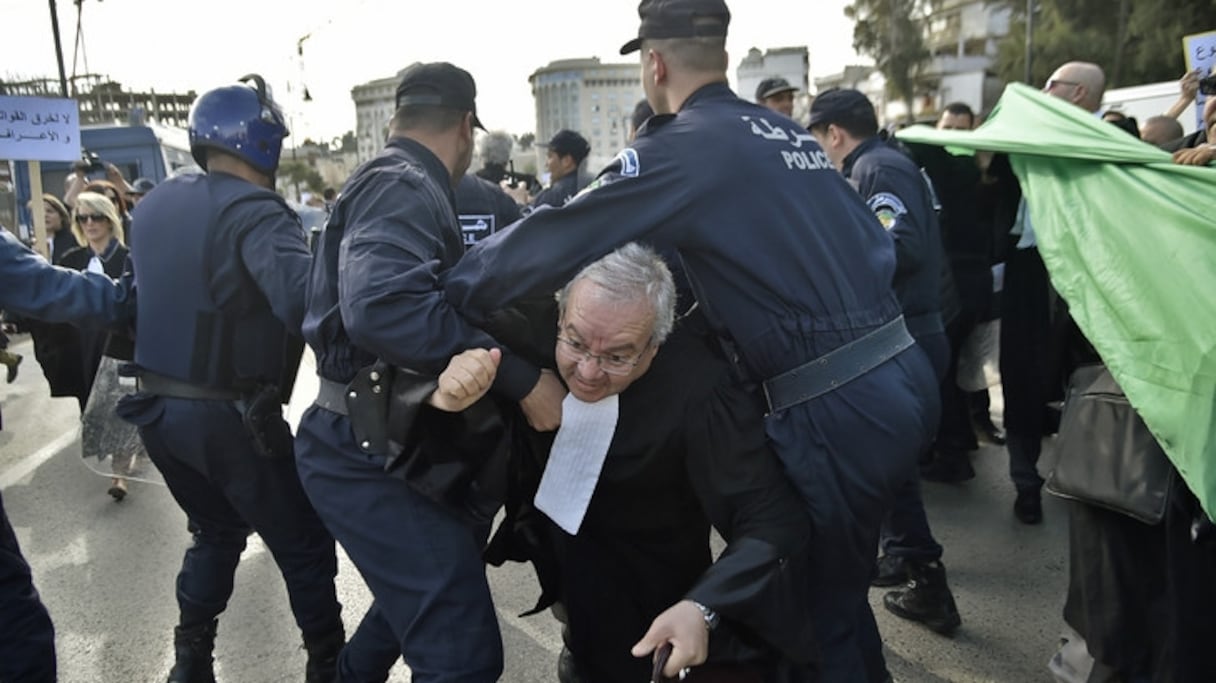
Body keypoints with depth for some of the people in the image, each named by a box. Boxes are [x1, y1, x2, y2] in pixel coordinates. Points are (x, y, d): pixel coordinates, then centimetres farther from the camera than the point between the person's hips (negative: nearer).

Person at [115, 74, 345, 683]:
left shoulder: (155, 203, 7)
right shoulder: (253, 210, -19)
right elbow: (303, 299, -37)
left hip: (154, 407, 8)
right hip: (228, 415, -8)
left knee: (216, 530, 27)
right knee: (303, 545, 9)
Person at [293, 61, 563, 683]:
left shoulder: (391, 183, 18)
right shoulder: (403, 187, -15)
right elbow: (382, 305, -33)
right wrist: (519, 375, -32)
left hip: (386, 445, 11)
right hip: (372, 453, -11)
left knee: (420, 600, 30)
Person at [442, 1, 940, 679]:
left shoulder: (681, 148, -10)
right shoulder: (792, 134, 14)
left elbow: (556, 239, -12)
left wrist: (453, 287, 2)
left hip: (839, 410, -8)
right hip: (904, 374, 8)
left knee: (819, 616, 11)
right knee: (836, 586, 26)